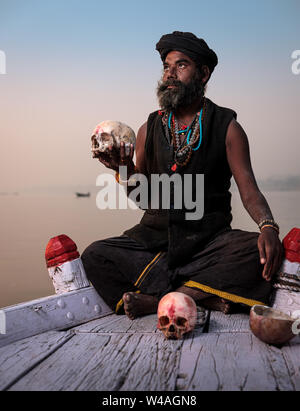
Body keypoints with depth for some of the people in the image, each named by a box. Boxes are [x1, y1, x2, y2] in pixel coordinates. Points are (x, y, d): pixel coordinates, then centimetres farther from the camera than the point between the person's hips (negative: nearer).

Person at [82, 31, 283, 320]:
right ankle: (203, 296, -23)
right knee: (95, 256, -21)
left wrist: (268, 226, -24)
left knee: (261, 252, -31)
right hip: (155, 236, 2)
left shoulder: (227, 127, 3)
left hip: (209, 237, -1)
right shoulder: (149, 129, 10)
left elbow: (249, 191, -3)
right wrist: (125, 171, -7)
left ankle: (157, 299, -24)